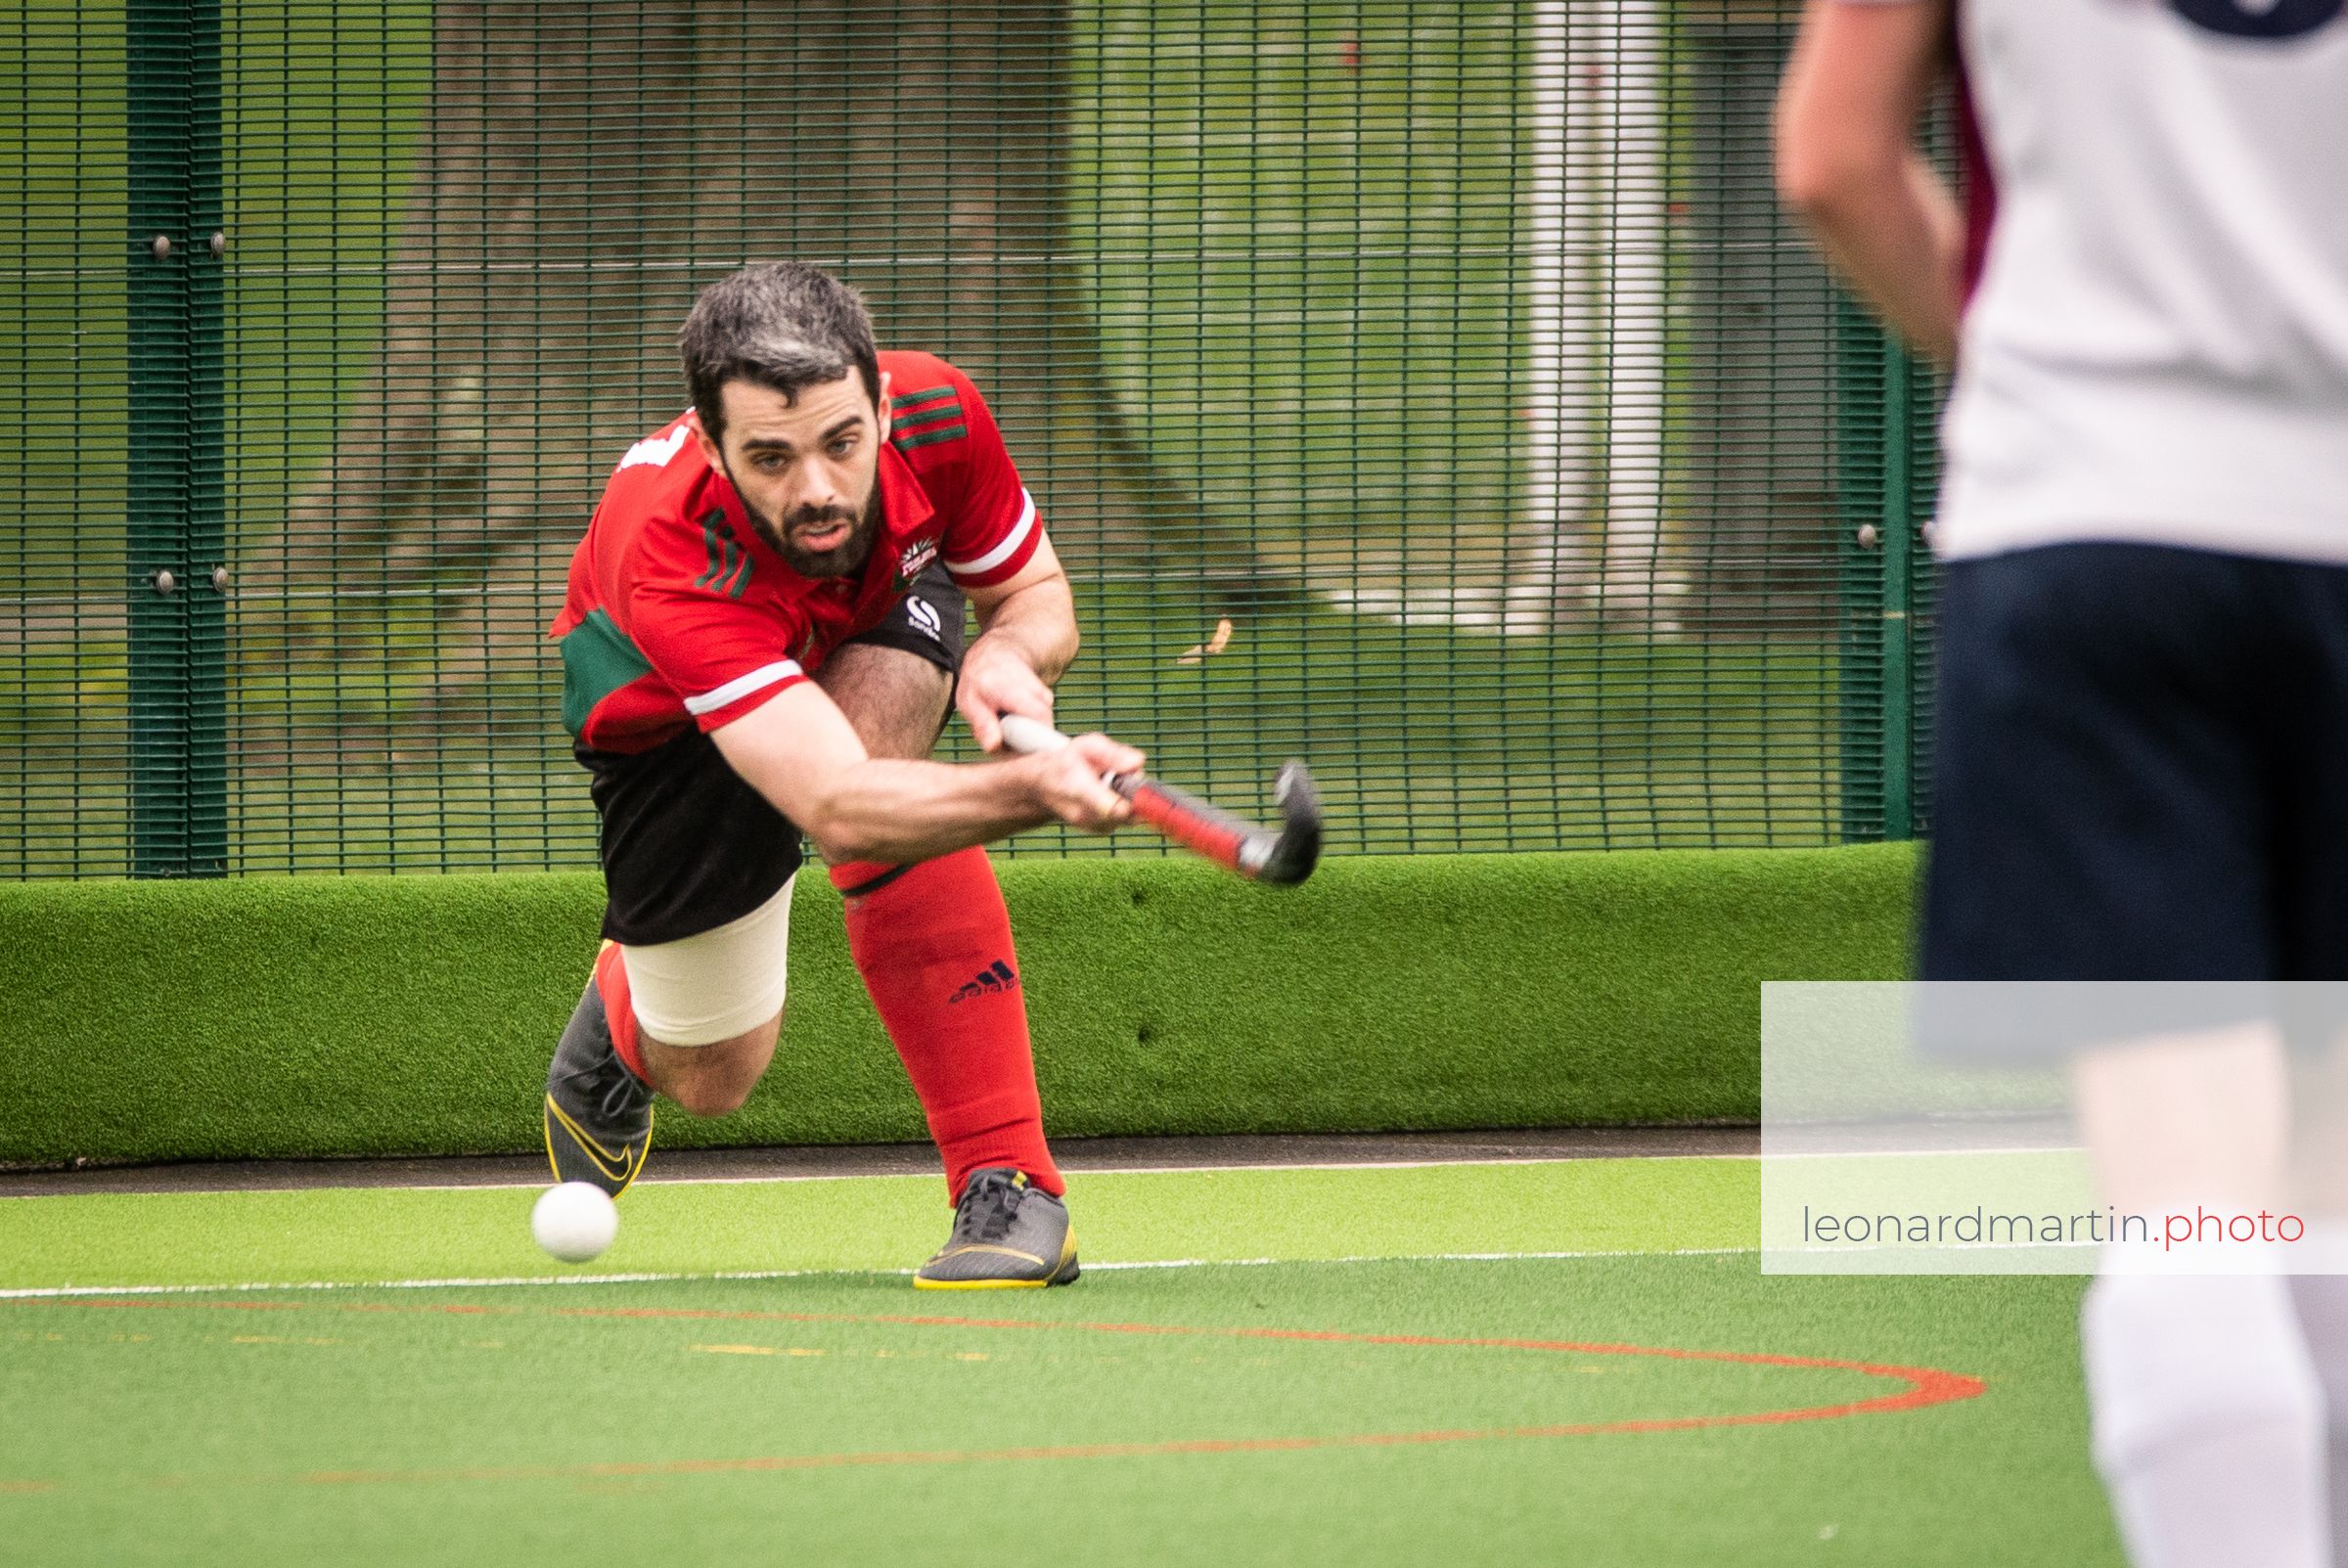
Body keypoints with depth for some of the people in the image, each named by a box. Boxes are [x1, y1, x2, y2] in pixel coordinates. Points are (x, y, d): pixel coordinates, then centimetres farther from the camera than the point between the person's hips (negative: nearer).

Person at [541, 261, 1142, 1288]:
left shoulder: (937, 415, -33)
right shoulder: (673, 563, -46)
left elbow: (1038, 593, -13)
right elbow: (837, 808, -56)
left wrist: (1010, 654, -38)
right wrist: (1035, 790, -73)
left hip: (876, 628, 2)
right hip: (667, 723, -2)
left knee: (881, 711, -34)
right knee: (712, 1074, -1)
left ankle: (1009, 1186, -31)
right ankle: (619, 1021, 41)